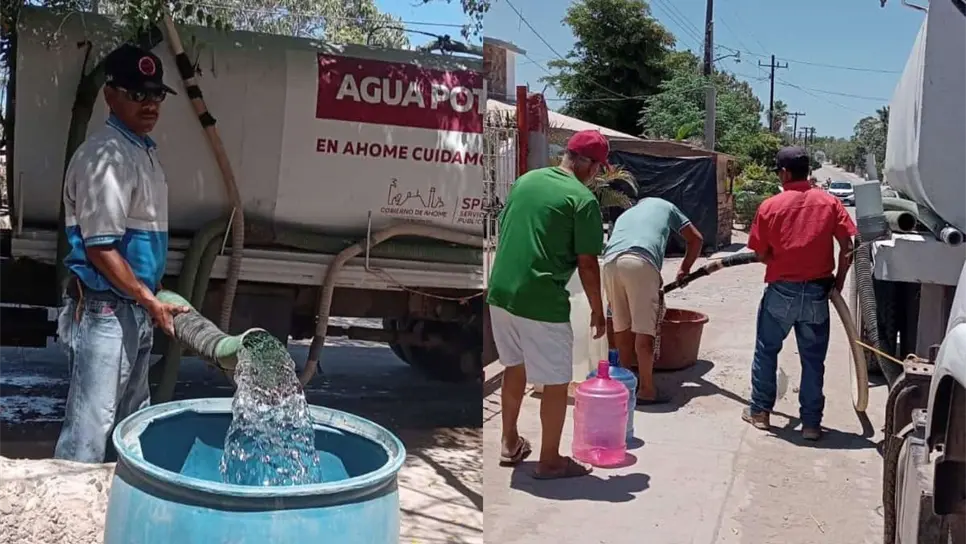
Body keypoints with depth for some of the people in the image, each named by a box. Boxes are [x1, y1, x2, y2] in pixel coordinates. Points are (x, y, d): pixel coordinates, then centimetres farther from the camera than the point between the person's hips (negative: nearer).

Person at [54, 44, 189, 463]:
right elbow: (100, 247, -22)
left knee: (132, 423, 18)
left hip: (134, 309, 10)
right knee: (90, 426, -4)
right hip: (104, 311, -10)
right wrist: (150, 300, -17)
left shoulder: (144, 150, 12)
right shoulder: (105, 154, -17)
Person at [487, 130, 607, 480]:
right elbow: (587, 264, -10)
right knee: (555, 382, 8)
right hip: (542, 302, -7)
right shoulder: (583, 199, -10)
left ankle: (510, 444, 35)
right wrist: (598, 310, 2)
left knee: (515, 367, 24)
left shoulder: (525, 180, 10)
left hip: (500, 293, 7)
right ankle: (550, 461, 18)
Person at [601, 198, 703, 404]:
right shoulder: (664, 206, 33)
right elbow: (696, 239, 33)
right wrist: (685, 268, 46)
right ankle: (646, 390, 2)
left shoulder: (625, 214, 41)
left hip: (611, 261, 4)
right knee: (644, 329, -1)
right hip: (640, 261, -4)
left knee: (621, 325, 16)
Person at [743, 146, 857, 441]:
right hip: (817, 292, 1)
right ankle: (811, 423, 12)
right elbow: (847, 247, -5)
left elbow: (762, 254, -3)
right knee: (813, 359, 9)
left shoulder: (770, 206, -6)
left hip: (781, 291, -1)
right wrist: (838, 281, 6)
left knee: (766, 351, 15)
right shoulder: (830, 202, -1)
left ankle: (760, 411, 22)